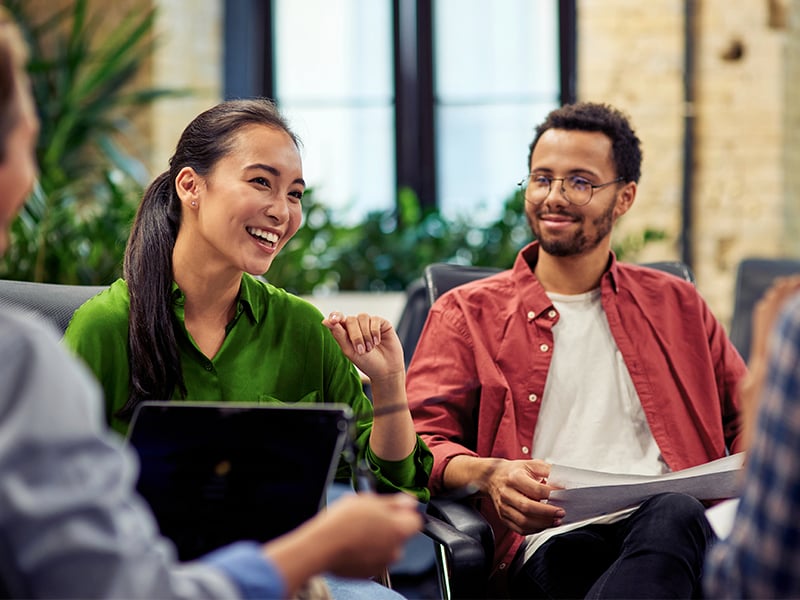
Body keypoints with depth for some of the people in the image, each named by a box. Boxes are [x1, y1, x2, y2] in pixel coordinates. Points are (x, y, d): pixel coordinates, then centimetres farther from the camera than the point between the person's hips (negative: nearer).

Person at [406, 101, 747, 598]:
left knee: (675, 516, -38)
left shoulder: (676, 305, 26)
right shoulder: (468, 313, 18)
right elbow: (418, 440, 9)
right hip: (554, 541, -3)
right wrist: (487, 475, -14)